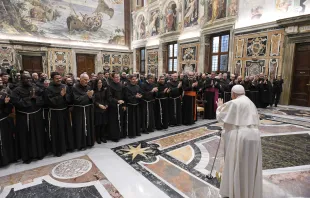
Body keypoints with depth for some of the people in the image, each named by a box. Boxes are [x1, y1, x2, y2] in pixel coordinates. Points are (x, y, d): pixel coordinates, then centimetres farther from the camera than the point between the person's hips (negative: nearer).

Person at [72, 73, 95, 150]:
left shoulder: (88, 87, 5)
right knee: (80, 128, 2)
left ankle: (89, 142, 28)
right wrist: (87, 95, -22)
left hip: (88, 110, 5)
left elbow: (93, 98, 6)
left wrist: (91, 97, -16)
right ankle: (81, 144, 15)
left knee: (89, 126, 13)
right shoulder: (75, 88, -9)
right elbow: (77, 100, -18)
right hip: (79, 111, -5)